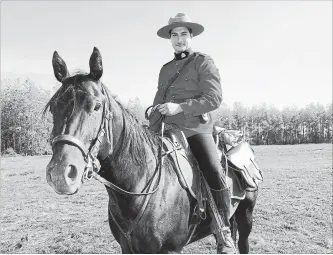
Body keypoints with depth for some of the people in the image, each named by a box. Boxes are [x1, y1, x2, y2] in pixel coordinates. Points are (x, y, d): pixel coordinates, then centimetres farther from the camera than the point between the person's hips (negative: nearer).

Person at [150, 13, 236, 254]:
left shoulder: (204, 62, 1)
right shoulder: (166, 69, 18)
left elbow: (214, 98, -10)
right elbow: (159, 101, 24)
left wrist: (179, 107, -19)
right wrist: (153, 120, 5)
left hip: (197, 129, -6)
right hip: (168, 130, 6)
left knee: (215, 173, -24)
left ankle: (224, 233, -7)